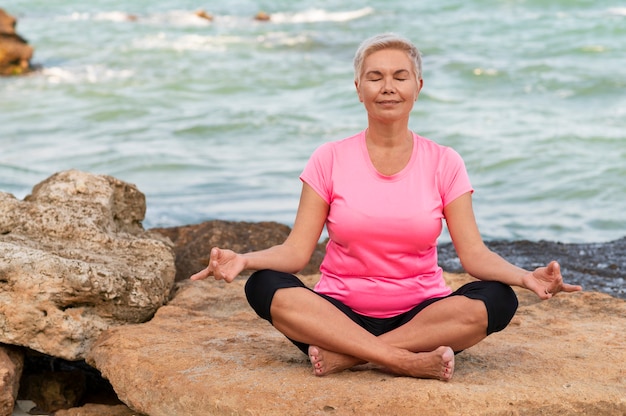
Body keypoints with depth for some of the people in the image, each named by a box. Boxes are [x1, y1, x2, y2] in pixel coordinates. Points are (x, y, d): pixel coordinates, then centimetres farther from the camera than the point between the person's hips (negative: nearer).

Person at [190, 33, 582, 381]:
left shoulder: (444, 163, 3)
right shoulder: (330, 159, 2)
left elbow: (474, 253, -3)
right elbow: (296, 251, -4)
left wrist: (526, 276, -23)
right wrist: (243, 260, -24)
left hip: (422, 312, 1)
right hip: (341, 311, 0)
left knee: (496, 300, -28)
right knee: (266, 288, -28)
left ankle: (347, 355, -27)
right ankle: (408, 361, -32)